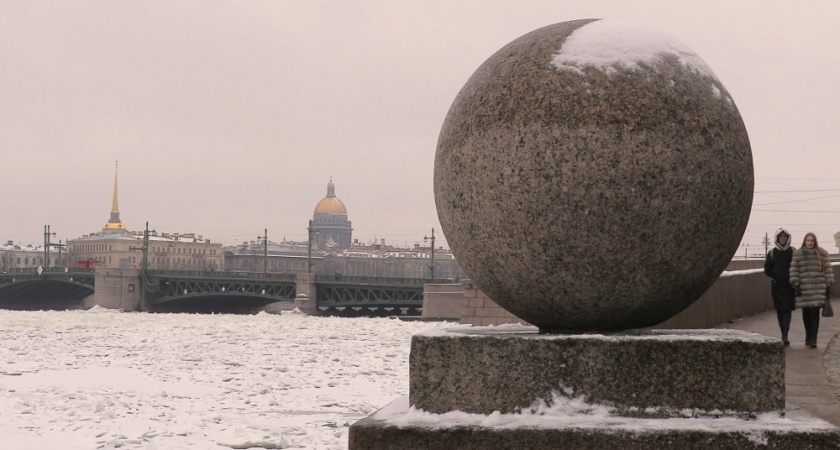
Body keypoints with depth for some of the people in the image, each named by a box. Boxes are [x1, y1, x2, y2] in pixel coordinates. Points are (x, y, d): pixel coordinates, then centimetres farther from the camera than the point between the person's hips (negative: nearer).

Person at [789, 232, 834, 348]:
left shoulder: (822, 254, 7)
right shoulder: (797, 254, 5)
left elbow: (827, 269, 7)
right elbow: (794, 270, 2)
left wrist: (829, 285, 2)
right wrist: (795, 284, -7)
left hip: (818, 289, -1)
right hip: (804, 288, 1)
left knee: (815, 313, -7)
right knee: (806, 314, 7)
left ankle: (813, 339, -8)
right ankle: (808, 336, 25)